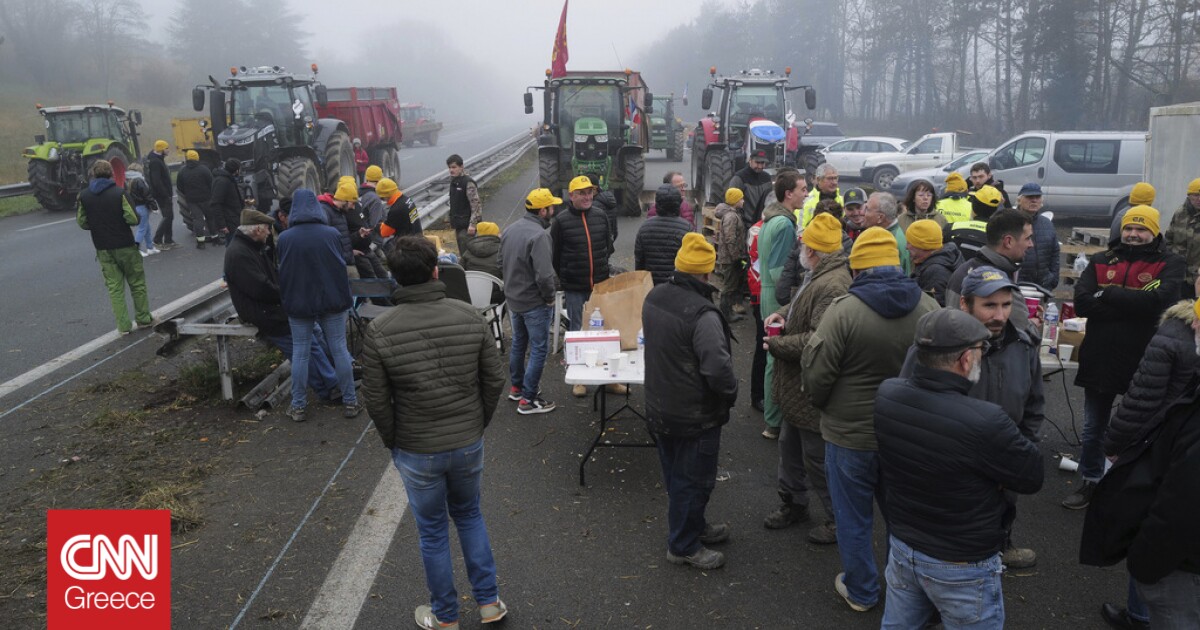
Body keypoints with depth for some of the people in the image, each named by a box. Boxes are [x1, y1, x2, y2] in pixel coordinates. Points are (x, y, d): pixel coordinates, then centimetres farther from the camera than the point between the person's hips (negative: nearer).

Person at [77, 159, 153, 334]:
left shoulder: (83, 195, 0)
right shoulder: (120, 193, -13)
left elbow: (81, 222, 4)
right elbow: (133, 219, -16)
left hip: (103, 248, 3)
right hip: (125, 246, -3)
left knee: (114, 287, 8)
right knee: (137, 283, 12)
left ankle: (123, 325, 7)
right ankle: (143, 318, 19)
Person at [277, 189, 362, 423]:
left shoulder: (285, 238, -7)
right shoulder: (331, 234, -8)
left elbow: (283, 274, 1)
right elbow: (342, 268, -1)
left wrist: (287, 301, 14)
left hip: (298, 304, 0)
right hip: (331, 301, 0)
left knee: (300, 352, 8)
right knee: (339, 349, 7)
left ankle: (298, 406, 14)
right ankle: (350, 402, 13)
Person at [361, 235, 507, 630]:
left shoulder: (379, 331, -16)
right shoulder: (469, 316, -11)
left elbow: (376, 401, -10)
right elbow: (494, 380, -5)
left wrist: (392, 443, 7)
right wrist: (478, 425, 10)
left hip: (417, 451, -2)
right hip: (469, 444, 2)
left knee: (433, 531, 16)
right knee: (469, 515, 25)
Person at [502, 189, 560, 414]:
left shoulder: (509, 230, 2)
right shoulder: (539, 235, -25)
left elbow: (502, 261, 12)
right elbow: (544, 275, -30)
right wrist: (550, 298, -14)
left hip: (513, 298, 9)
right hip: (535, 303, -8)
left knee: (518, 343, 23)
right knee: (538, 349, 3)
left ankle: (517, 387, 37)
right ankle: (528, 399, 8)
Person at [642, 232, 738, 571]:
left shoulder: (654, 297, -2)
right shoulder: (702, 314, -29)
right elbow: (719, 369, -32)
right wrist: (730, 393, -12)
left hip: (659, 408, 9)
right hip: (695, 415, -8)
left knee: (676, 475, 23)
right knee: (693, 479, 9)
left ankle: (692, 526, 43)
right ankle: (684, 545, 24)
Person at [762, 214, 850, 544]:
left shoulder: (832, 286, -28)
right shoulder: (817, 277, 7)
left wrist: (777, 344, -20)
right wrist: (783, 313, 3)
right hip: (798, 387, 11)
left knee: (818, 459, 4)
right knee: (790, 446, 24)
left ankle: (840, 520, 22)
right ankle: (793, 503, 42)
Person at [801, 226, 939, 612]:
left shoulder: (844, 310, -21)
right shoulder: (929, 308, -7)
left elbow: (816, 376, -16)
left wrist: (825, 408, 6)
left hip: (850, 435, -4)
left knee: (853, 518, 15)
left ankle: (861, 592, 30)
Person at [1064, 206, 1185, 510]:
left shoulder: (1169, 264, -5)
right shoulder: (1100, 262, 3)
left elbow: (1158, 300, -24)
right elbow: (1082, 303, -12)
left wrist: (1107, 294, -17)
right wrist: (1134, 305, -18)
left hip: (1144, 365, -3)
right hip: (1099, 359, 3)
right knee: (1093, 429, 15)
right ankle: (1090, 482, 33)